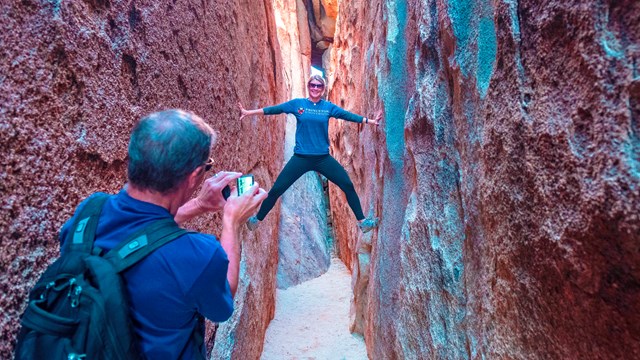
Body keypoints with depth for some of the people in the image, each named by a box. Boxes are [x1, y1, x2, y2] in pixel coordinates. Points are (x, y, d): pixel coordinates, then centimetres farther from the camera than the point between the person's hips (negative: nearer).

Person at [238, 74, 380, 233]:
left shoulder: (328, 107, 4)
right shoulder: (297, 104, 0)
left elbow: (347, 115, 7)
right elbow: (275, 109, -2)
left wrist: (370, 121, 7)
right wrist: (249, 112, -5)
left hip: (323, 158, 2)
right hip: (301, 158, -1)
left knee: (348, 185, -1)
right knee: (277, 189, -1)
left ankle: (362, 222, 14)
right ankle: (257, 219, 20)